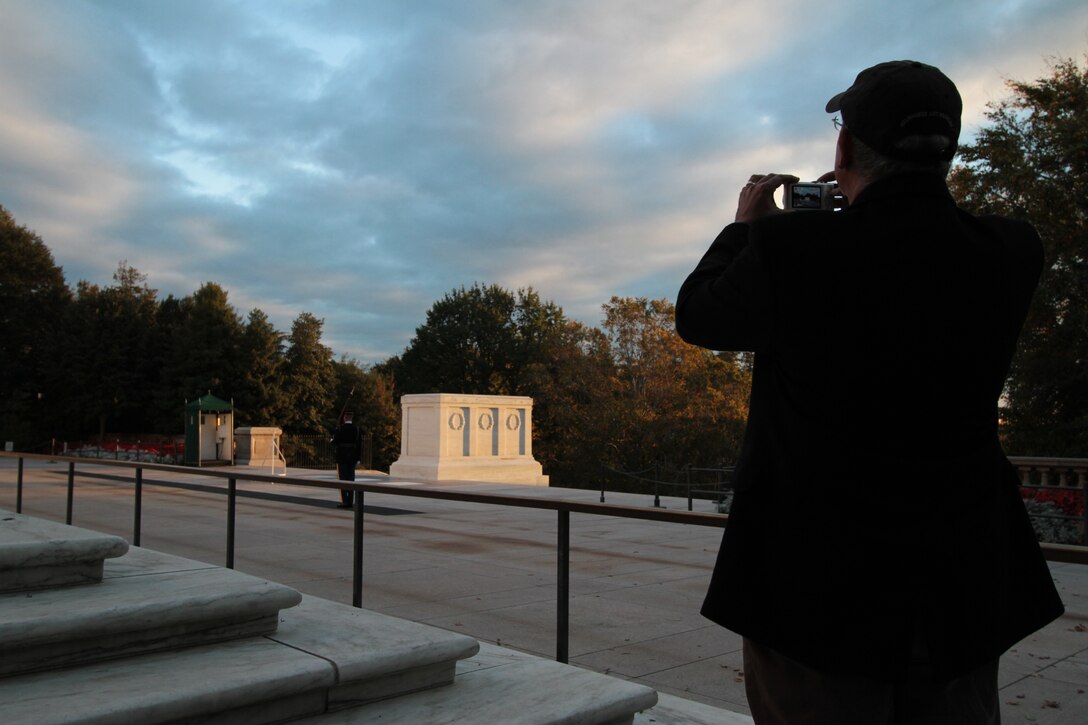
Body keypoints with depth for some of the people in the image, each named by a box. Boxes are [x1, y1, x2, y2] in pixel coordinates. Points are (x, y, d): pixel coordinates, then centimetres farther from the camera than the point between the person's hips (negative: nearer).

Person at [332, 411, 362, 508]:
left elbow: (335, 442, -13)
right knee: (351, 479, 7)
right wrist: (358, 458, 9)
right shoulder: (357, 429, 4)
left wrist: (332, 440, 12)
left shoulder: (339, 428, -9)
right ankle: (350, 501, 8)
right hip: (352, 457, 4)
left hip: (341, 457, -4)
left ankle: (344, 502, -4)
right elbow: (360, 444, 3)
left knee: (342, 479, -1)